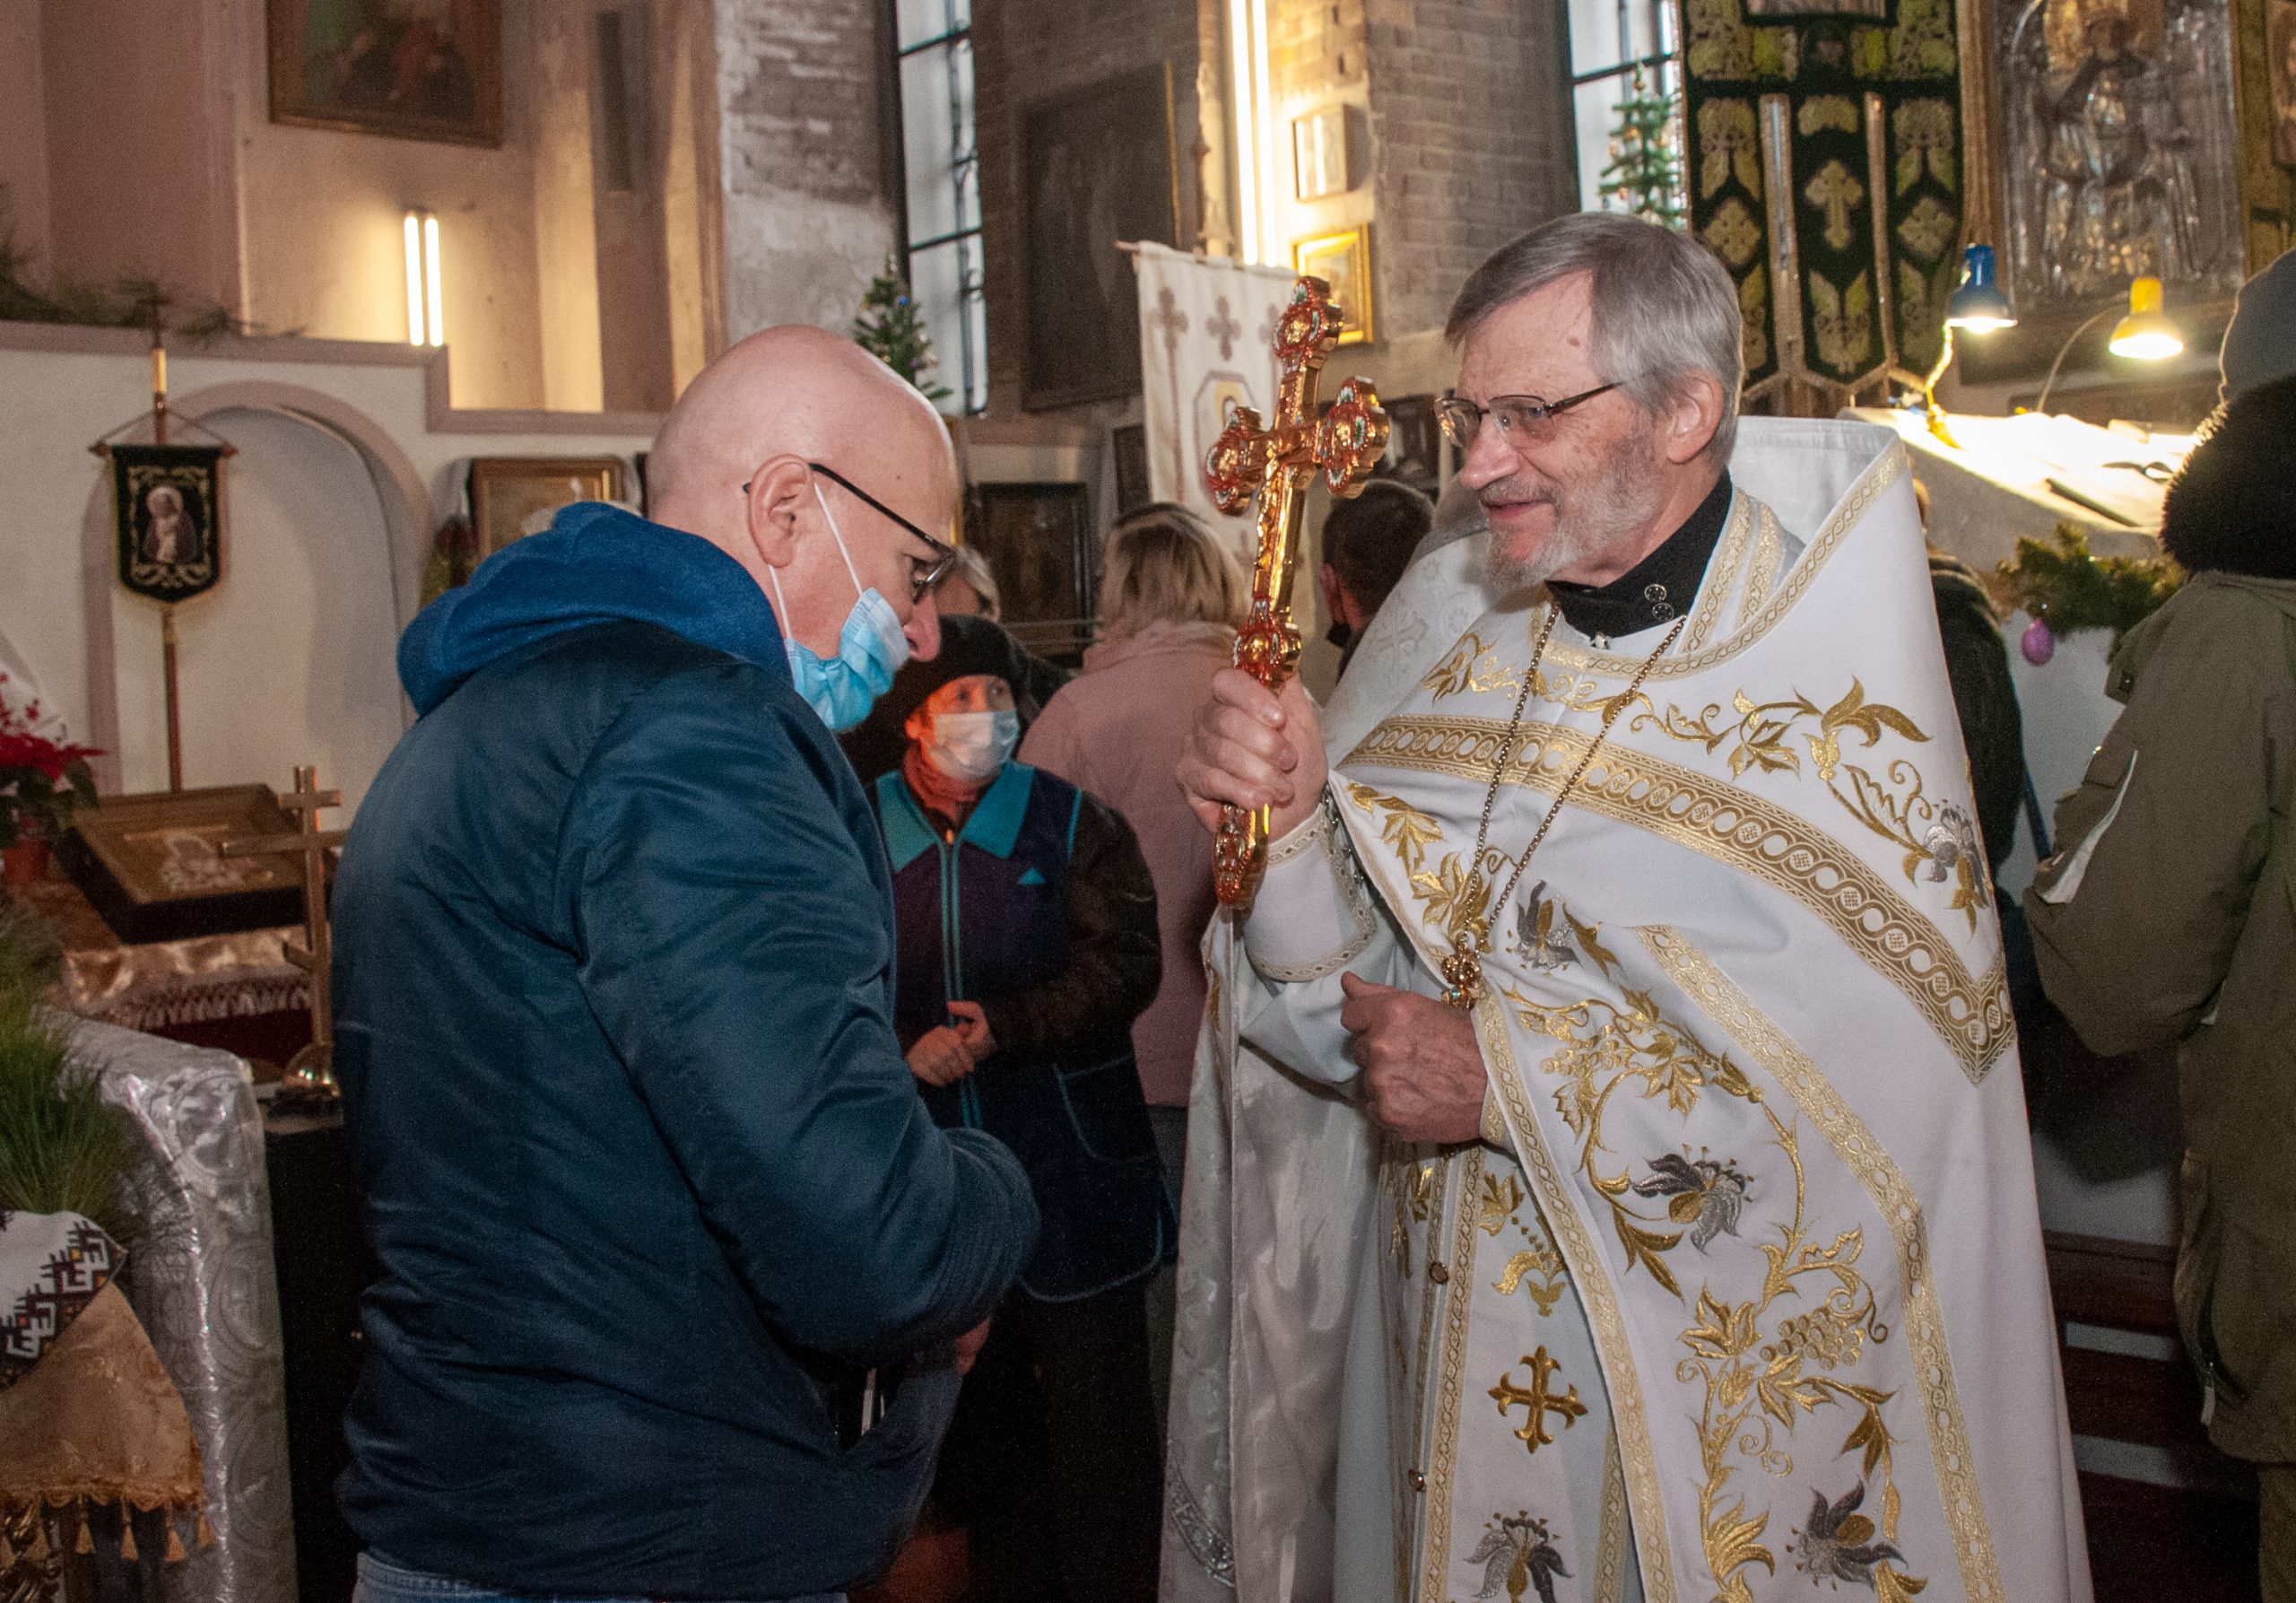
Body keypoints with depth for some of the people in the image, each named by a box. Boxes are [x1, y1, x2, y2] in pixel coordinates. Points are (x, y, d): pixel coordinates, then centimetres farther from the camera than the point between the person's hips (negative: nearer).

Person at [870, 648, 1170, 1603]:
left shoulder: (1072, 824, 2)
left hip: (1068, 1174, -2)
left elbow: (1123, 967, -7)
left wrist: (1005, 1026, -18)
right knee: (976, 1416, 15)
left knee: (1095, 1405, -2)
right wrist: (905, 1049, -17)